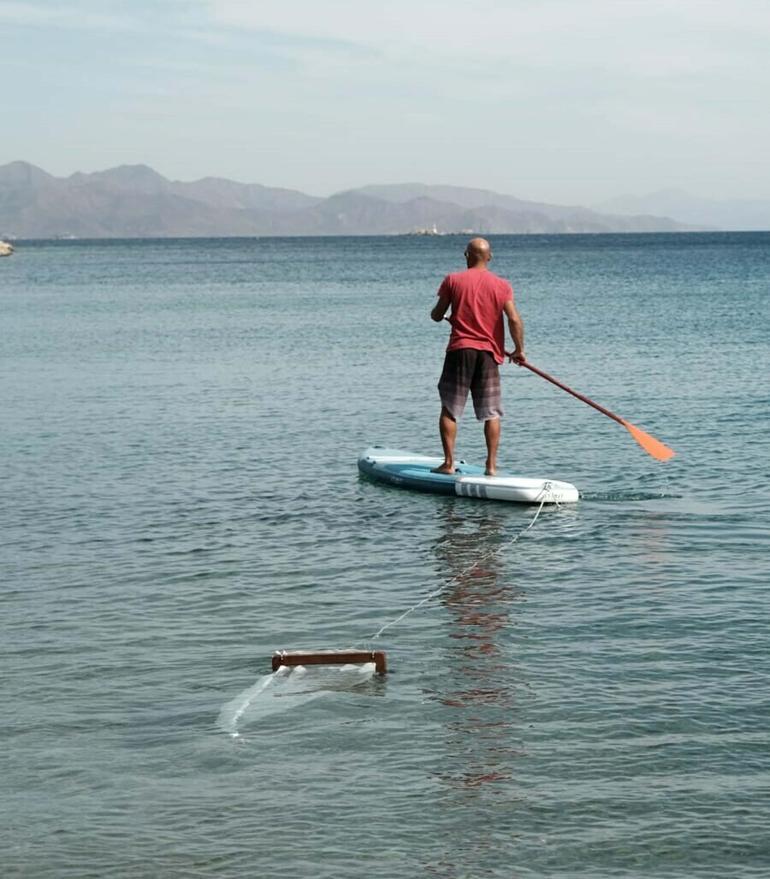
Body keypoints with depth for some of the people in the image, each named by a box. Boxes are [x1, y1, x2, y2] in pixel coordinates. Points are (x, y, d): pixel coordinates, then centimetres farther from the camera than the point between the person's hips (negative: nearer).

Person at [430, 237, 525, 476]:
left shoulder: (453, 280, -2)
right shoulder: (502, 285, 0)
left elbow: (437, 315, 3)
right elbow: (514, 319, -7)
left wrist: (438, 312, 27)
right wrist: (519, 350, 3)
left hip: (460, 349, -1)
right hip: (489, 352, 1)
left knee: (449, 410, 6)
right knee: (492, 413, 8)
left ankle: (448, 463, 1)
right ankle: (491, 464, 4)